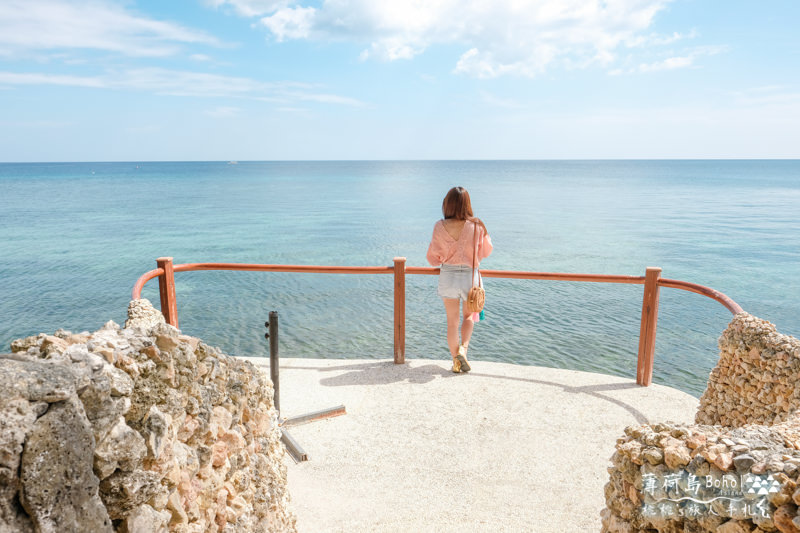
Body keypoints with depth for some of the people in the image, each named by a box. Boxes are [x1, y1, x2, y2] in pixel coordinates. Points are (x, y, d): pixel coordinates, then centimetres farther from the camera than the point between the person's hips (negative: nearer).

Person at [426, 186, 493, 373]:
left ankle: (456, 361, 20)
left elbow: (433, 258, -2)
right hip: (470, 276, 0)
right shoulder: (476, 226, -13)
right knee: (469, 316, 22)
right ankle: (463, 349, 0)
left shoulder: (440, 227, -10)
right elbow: (486, 251, 2)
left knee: (452, 322, 14)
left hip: (447, 276, 1)